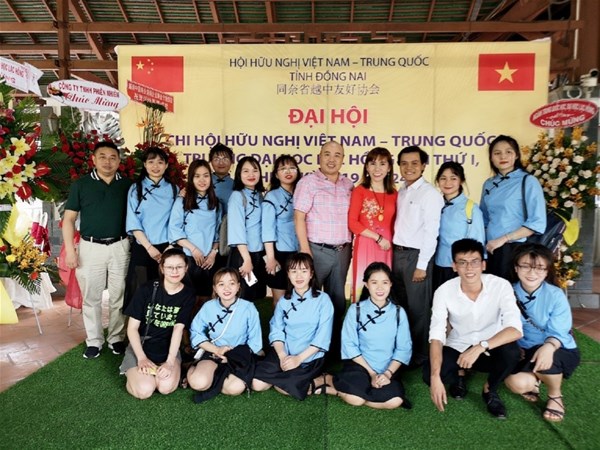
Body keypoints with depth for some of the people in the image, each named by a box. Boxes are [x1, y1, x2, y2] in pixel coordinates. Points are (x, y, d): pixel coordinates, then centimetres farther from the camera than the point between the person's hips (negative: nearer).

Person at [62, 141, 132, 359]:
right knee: (91, 297, 7)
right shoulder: (81, 185, 2)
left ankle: (117, 338, 21)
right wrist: (70, 249, -6)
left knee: (118, 296, 8)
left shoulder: (127, 185, 4)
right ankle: (94, 341, 20)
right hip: (90, 247, 0)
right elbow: (69, 219, 2)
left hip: (119, 247, 1)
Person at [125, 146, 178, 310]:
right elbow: (133, 223, -3)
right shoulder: (136, 189, 4)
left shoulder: (174, 189, 8)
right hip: (142, 249, -1)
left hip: (167, 248, 1)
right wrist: (149, 247, -10)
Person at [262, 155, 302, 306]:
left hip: (298, 252, 4)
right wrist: (270, 257, -15)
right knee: (280, 299, 5)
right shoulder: (272, 196, -5)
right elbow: (268, 228, -10)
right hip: (280, 253, -4)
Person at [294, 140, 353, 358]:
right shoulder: (308, 181, -3)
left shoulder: (348, 185, 12)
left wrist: (349, 245, 8)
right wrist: (305, 249, -14)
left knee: (338, 299, 12)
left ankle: (335, 346, 25)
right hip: (318, 250, -5)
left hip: (343, 250, 5)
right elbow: (299, 217, -8)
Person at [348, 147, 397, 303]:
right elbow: (352, 223, -7)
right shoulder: (359, 191, -1)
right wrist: (378, 238, -10)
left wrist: (389, 240, 2)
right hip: (365, 246, -3)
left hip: (387, 248, 3)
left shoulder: (393, 194, 10)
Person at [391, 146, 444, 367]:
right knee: (401, 304, 16)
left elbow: (431, 232, -15)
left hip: (416, 255, -7)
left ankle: (418, 355, 20)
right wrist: (396, 253, 5)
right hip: (397, 253, 7)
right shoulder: (401, 192, 12)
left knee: (417, 308, 4)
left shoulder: (430, 193, -11)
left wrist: (422, 265, -16)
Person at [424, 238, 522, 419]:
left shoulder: (501, 286, -20)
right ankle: (457, 377, 11)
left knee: (511, 351, -34)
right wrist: (435, 377, -35)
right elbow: (436, 336, -23)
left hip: (490, 350, 0)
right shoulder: (444, 291, -19)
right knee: (429, 373, -27)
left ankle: (490, 390, -1)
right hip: (457, 348, 0)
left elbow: (516, 329, -31)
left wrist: (481, 346, -45)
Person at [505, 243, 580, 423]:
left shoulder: (556, 295, -16)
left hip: (560, 351, -2)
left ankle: (555, 396, 0)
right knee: (516, 383, -26)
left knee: (544, 361, -38)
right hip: (525, 351, 2)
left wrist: (549, 346, -41)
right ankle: (535, 378, 15)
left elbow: (558, 333, -20)